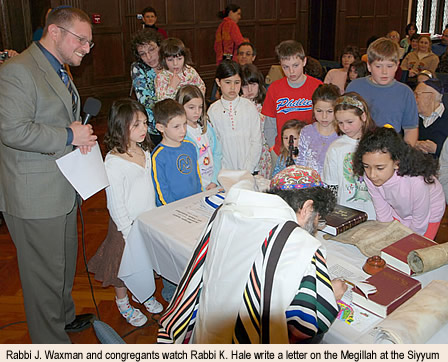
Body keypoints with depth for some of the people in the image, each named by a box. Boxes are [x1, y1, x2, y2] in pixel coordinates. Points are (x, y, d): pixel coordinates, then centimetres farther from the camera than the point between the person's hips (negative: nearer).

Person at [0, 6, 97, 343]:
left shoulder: (59, 71, 14)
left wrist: (82, 134, 5)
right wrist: (70, 136, -20)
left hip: (64, 189, 10)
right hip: (35, 196, -10)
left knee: (65, 262, 24)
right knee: (45, 274, 5)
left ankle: (65, 317, 45)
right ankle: (52, 344, 22)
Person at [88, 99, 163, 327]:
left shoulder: (145, 151, 1)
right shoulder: (113, 162, -23)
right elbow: (115, 203, -20)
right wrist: (129, 232, -17)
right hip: (126, 224, -6)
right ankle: (123, 302, 37)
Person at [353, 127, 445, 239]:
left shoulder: (416, 181, -42)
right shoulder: (369, 177, -29)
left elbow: (419, 223, -23)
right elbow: (382, 213, -11)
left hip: (427, 215, -3)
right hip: (398, 214, 3)